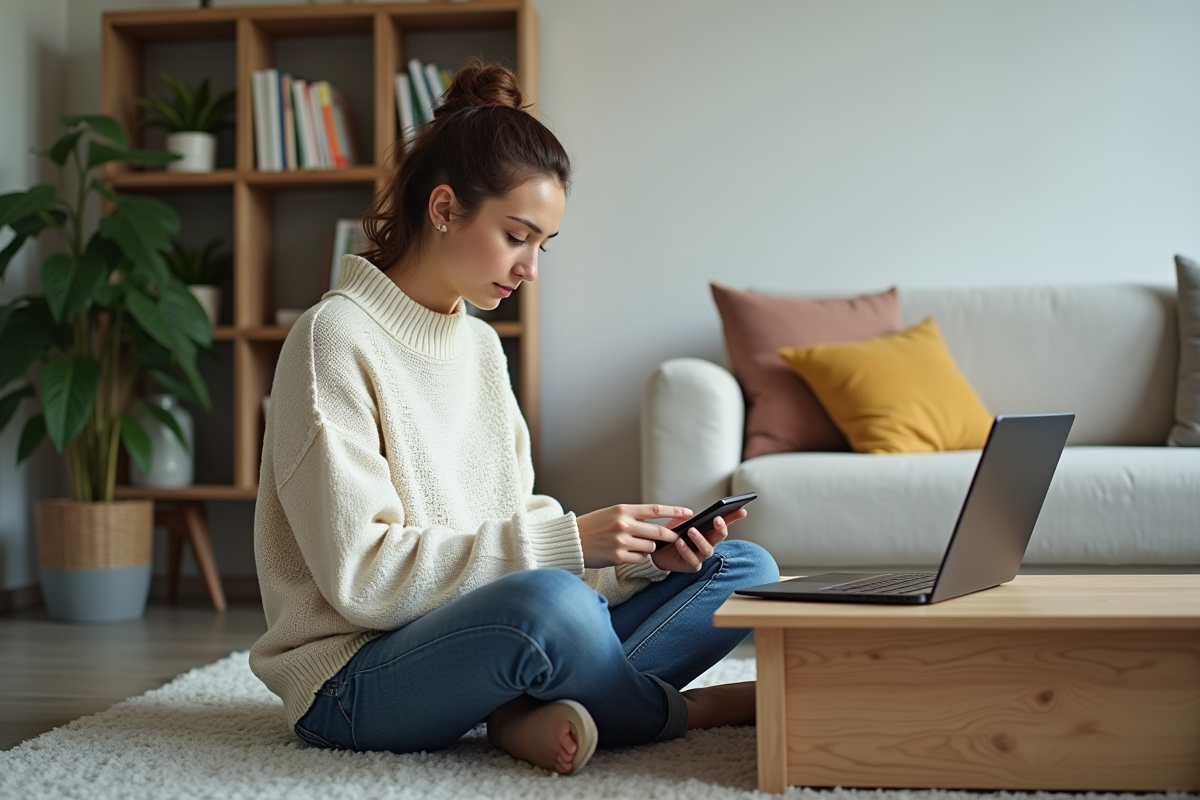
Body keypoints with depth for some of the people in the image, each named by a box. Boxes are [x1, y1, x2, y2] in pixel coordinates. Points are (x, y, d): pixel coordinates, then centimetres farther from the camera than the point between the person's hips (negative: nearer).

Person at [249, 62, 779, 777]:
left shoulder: (482, 347, 14)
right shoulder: (336, 340, -11)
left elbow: (516, 527, 10)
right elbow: (361, 576, -19)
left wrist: (641, 553, -7)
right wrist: (567, 542, -22)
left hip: (488, 639, 8)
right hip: (356, 680, -8)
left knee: (744, 569, 0)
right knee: (549, 603, -39)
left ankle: (539, 711, -20)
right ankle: (682, 711, -7)